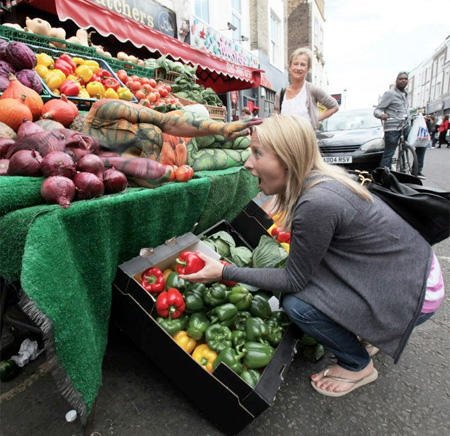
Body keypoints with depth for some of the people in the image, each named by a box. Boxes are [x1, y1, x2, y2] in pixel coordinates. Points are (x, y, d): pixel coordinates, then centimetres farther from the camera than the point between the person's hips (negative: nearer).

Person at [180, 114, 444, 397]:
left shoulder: (316, 203, -31)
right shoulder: (323, 176, -5)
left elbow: (293, 280, -19)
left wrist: (224, 272, -18)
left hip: (414, 293, -8)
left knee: (296, 302, -16)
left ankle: (359, 366, 11)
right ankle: (360, 332, 23)